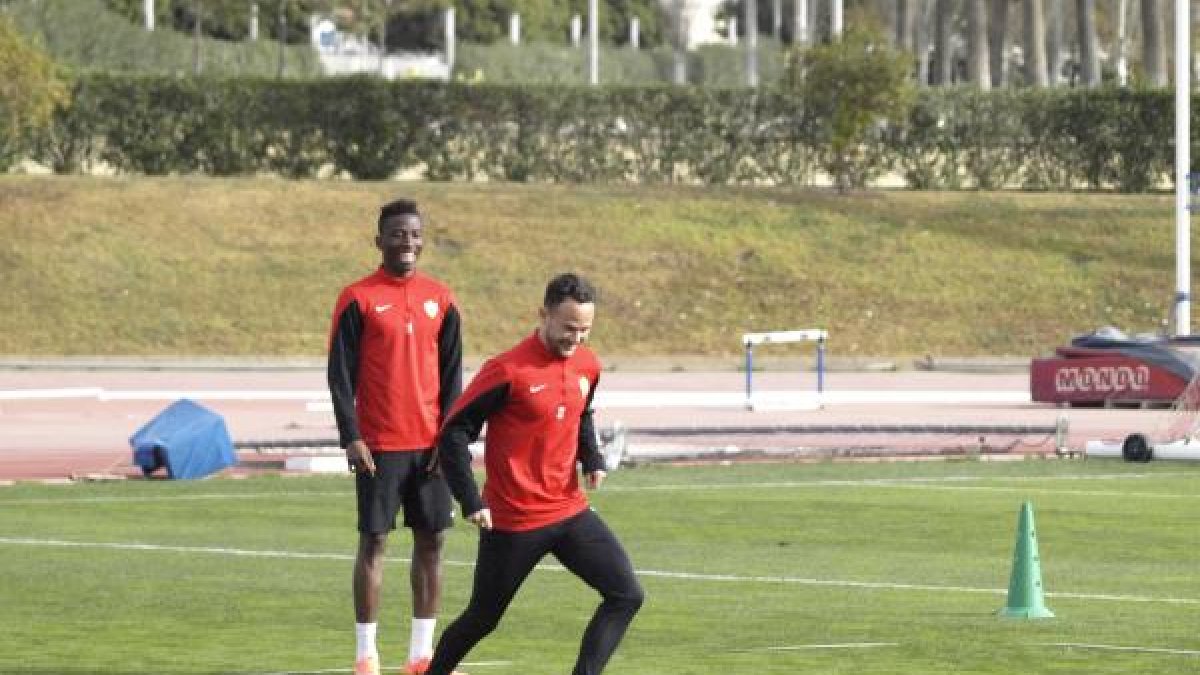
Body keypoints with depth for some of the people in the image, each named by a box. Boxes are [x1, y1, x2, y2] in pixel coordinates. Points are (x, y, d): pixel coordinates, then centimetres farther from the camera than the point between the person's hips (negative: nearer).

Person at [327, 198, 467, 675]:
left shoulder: (440, 299, 8)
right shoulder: (358, 299, -3)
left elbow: (452, 373, 10)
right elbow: (340, 373, -5)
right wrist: (350, 436, -12)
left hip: (431, 444, 4)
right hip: (379, 446, -4)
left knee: (431, 541, 5)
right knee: (374, 541, -2)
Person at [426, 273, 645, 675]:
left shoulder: (587, 366, 2)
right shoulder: (508, 370, -18)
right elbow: (454, 432, -13)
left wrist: (593, 459, 2)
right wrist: (471, 501, -19)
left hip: (570, 511, 6)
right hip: (512, 520, -6)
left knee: (627, 596, -9)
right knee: (482, 618, 8)